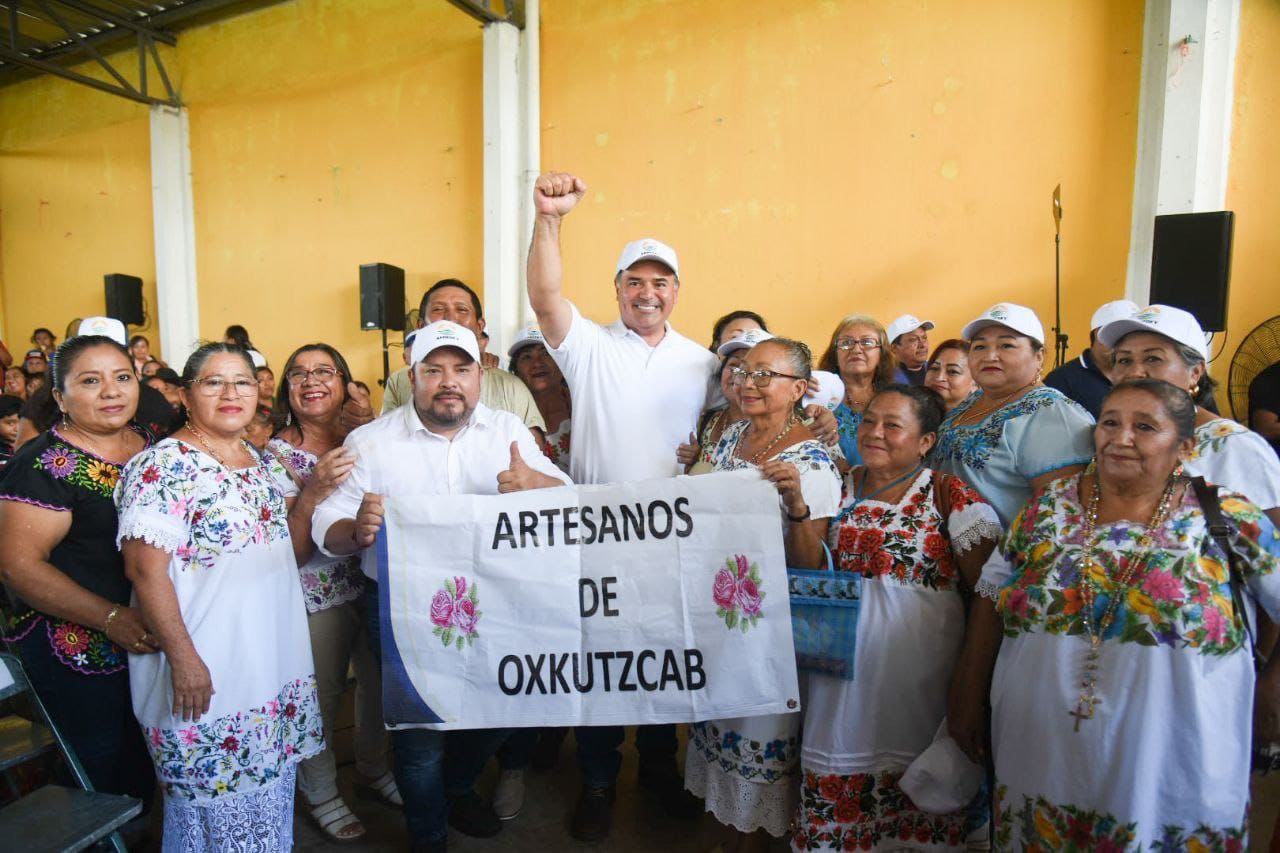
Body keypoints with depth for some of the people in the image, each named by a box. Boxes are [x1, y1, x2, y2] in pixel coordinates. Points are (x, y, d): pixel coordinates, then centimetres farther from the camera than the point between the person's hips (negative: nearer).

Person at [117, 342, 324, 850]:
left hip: (276, 663, 7)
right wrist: (183, 658, -20)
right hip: (208, 672, -7)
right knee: (215, 802, 10)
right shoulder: (163, 466, -14)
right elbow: (145, 569, -19)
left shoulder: (262, 462, 8)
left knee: (270, 789, 21)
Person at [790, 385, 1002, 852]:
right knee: (840, 769, 13)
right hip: (842, 661, 4)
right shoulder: (843, 488, 6)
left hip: (913, 667, -3)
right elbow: (810, 570, 8)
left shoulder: (951, 495, -7)